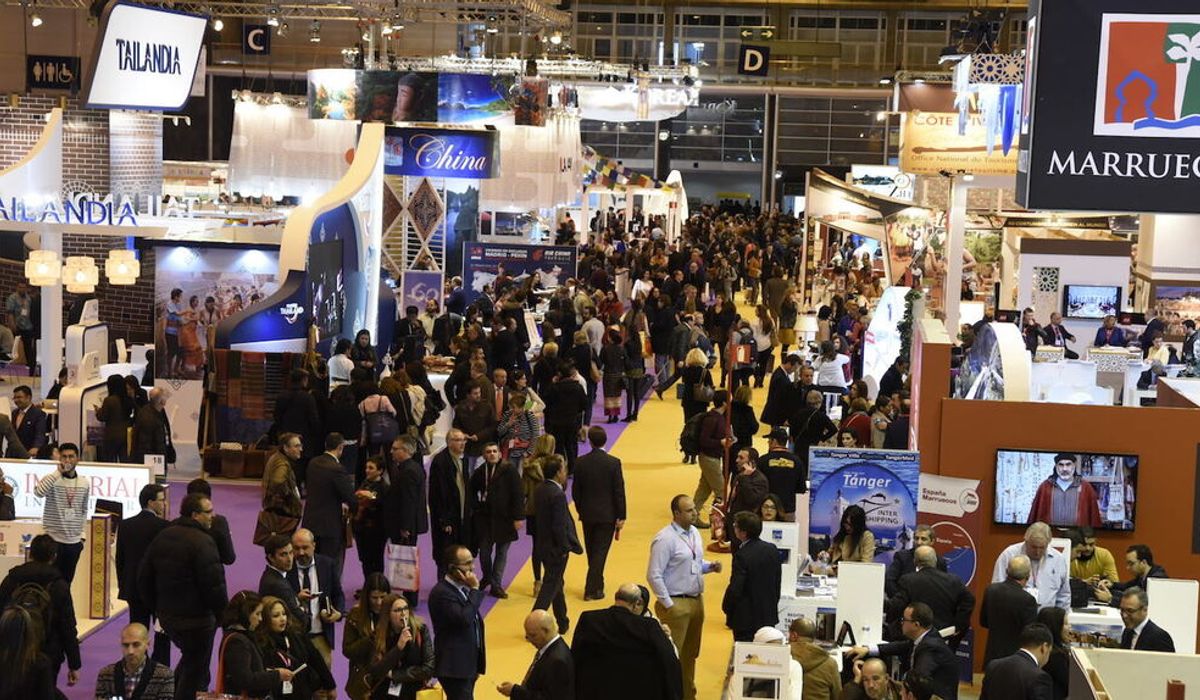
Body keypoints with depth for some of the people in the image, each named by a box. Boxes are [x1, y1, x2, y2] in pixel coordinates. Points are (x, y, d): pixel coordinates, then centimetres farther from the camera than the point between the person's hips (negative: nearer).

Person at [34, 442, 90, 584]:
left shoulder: (85, 483, 7)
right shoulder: (52, 479, -8)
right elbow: (39, 492, -30)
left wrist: (82, 534, 12)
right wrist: (58, 472, -25)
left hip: (74, 542, 4)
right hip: (53, 540, -4)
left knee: (67, 582, 10)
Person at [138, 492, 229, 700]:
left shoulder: (162, 538, 6)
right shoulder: (202, 542, -20)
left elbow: (144, 579, 12)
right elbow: (214, 585, -22)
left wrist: (156, 609, 20)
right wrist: (224, 614, -8)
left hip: (167, 617, 8)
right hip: (196, 620, -8)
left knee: (189, 661, 28)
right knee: (195, 671, 5)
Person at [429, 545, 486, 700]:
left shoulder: (463, 587, 10)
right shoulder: (441, 593, -19)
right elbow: (464, 619, -31)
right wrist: (474, 589, -20)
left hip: (468, 664, 9)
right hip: (455, 666, -9)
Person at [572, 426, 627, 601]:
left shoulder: (580, 462, -6)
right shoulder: (613, 463, -13)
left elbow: (575, 491, 0)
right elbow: (619, 491, -11)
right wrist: (621, 517, -4)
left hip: (587, 514, 3)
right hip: (607, 514, -3)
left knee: (592, 552, 17)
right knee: (600, 552, 1)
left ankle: (597, 584, 31)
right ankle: (591, 590, -4)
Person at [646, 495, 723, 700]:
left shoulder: (694, 532, 8)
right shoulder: (665, 539, -17)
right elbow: (654, 576, -17)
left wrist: (710, 566, -2)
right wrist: (668, 605, -16)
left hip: (697, 600, 8)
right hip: (676, 603, -8)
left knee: (691, 653, 17)